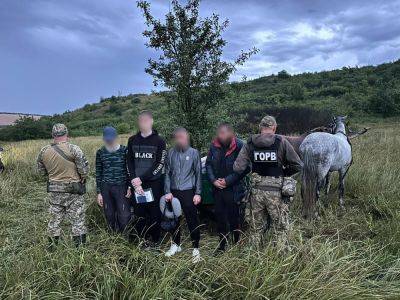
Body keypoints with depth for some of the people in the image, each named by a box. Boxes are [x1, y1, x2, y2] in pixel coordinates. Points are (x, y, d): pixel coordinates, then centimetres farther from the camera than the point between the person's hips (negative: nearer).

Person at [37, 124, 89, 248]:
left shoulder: (44, 151, -1)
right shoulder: (73, 149, -17)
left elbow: (42, 170, 9)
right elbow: (84, 169, -17)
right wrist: (82, 178, 2)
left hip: (54, 191, 4)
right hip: (73, 191, -4)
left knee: (54, 219, 17)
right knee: (77, 220, 6)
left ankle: (52, 248, 28)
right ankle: (80, 246, 12)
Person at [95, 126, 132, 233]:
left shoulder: (124, 151, -3)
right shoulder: (100, 152, 4)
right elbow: (98, 173, 9)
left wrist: (130, 187, -6)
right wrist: (99, 192, 7)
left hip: (122, 187, -2)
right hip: (106, 188, 3)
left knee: (124, 217, -4)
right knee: (110, 216, 10)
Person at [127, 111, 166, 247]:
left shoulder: (159, 141, -1)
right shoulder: (132, 140, 10)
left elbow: (160, 164, -7)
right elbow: (129, 161, 8)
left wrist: (142, 180, -12)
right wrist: (134, 180, -8)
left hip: (154, 184, -3)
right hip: (137, 184, 3)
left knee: (155, 213, 3)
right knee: (139, 213, 6)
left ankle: (155, 241, 18)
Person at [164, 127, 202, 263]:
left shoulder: (194, 153, -1)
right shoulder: (171, 153, 4)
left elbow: (198, 174, 1)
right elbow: (167, 173, 6)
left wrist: (198, 193, -3)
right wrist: (168, 191, 0)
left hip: (188, 192, -2)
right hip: (174, 192, 3)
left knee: (192, 220, 1)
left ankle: (195, 248, 15)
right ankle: (175, 244, 32)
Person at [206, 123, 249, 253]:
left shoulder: (239, 146, -14)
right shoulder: (214, 145, 0)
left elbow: (245, 168, -13)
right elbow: (208, 164, 8)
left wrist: (228, 180, -13)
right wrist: (213, 180, -5)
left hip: (233, 189, -4)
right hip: (218, 188, 5)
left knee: (234, 218, 6)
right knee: (220, 217, 13)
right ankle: (222, 245, 29)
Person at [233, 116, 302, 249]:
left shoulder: (250, 144, -2)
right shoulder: (281, 142, -7)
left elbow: (237, 168, -7)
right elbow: (298, 165, -5)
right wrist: (283, 173, 11)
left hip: (256, 191, 2)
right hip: (276, 192, -2)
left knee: (256, 228, 17)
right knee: (280, 228, 12)